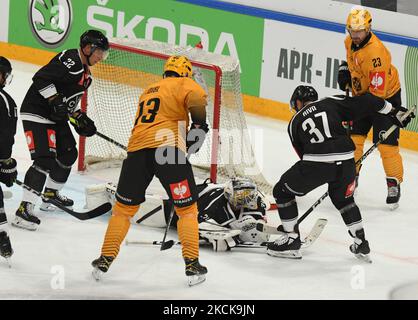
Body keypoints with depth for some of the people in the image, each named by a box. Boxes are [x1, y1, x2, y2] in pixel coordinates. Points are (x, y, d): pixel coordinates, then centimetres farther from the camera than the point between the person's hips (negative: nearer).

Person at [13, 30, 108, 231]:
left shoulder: (84, 70, 15)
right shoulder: (69, 60, -18)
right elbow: (41, 78, -27)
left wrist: (79, 118, 12)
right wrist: (55, 100, -29)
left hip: (56, 116, 11)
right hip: (37, 114, -11)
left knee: (68, 153, 20)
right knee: (45, 160, -19)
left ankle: (51, 193, 41)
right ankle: (24, 209, -23)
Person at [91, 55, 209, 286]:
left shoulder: (147, 92, 33)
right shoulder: (183, 84, 12)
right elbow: (197, 99, -11)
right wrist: (199, 126, 1)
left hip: (137, 149, 5)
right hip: (168, 147, -5)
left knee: (124, 206, 18)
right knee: (187, 209, 6)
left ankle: (105, 260, 19)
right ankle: (192, 266, 2)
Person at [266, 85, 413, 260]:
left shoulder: (295, 123, 20)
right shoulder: (331, 103, 17)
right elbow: (364, 103, 9)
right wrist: (394, 111, 19)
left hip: (316, 162, -2)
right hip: (345, 161, 2)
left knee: (283, 191, 20)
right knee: (343, 198, 31)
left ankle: (291, 240, 18)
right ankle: (361, 244, 30)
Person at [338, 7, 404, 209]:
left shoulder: (375, 52, -35)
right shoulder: (350, 41, -8)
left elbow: (377, 91, -33)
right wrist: (345, 69, 5)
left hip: (386, 96, -8)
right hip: (361, 93, 8)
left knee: (386, 143, -10)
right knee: (352, 137, 5)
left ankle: (394, 184, 0)